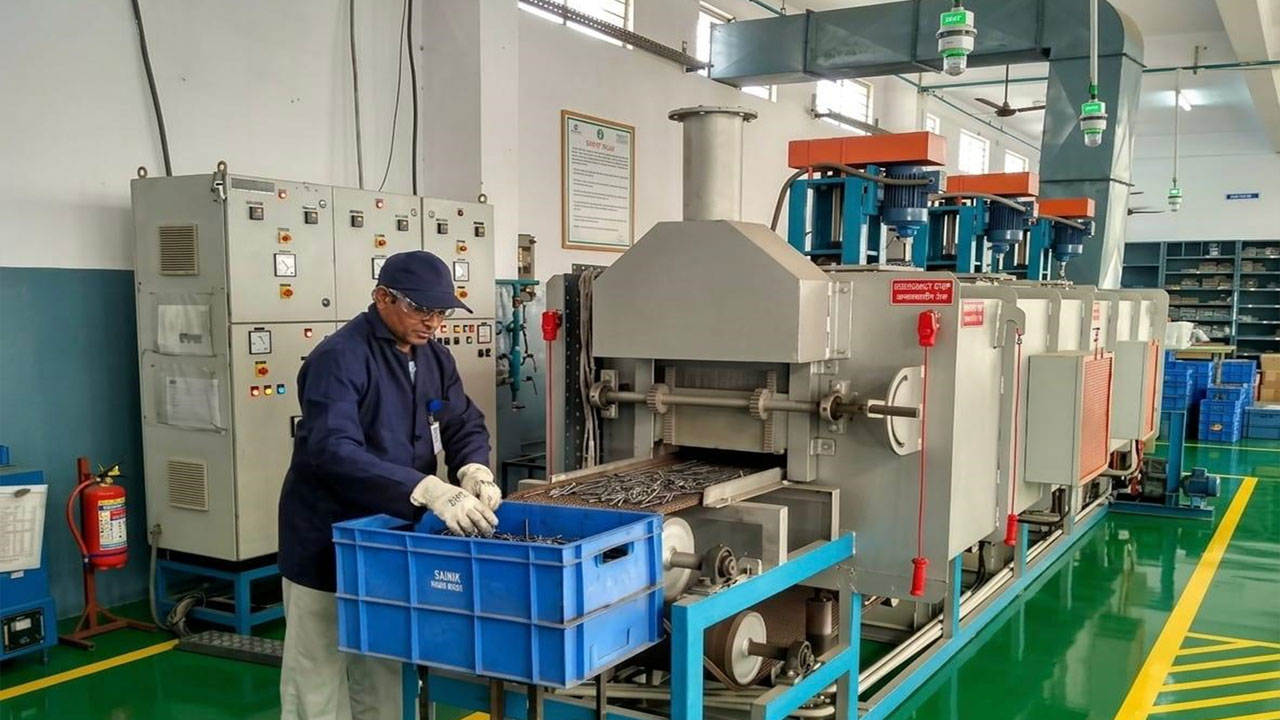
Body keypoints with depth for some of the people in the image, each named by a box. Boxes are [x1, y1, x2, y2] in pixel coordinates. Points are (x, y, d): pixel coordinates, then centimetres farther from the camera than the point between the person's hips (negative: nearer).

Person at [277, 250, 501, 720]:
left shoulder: (434, 357, 4)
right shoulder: (339, 359, -22)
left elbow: (464, 424, 5)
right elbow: (333, 451, -34)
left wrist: (474, 471, -20)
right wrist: (430, 491, -43)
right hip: (329, 544, -7)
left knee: (384, 680, 19)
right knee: (318, 681, 5)